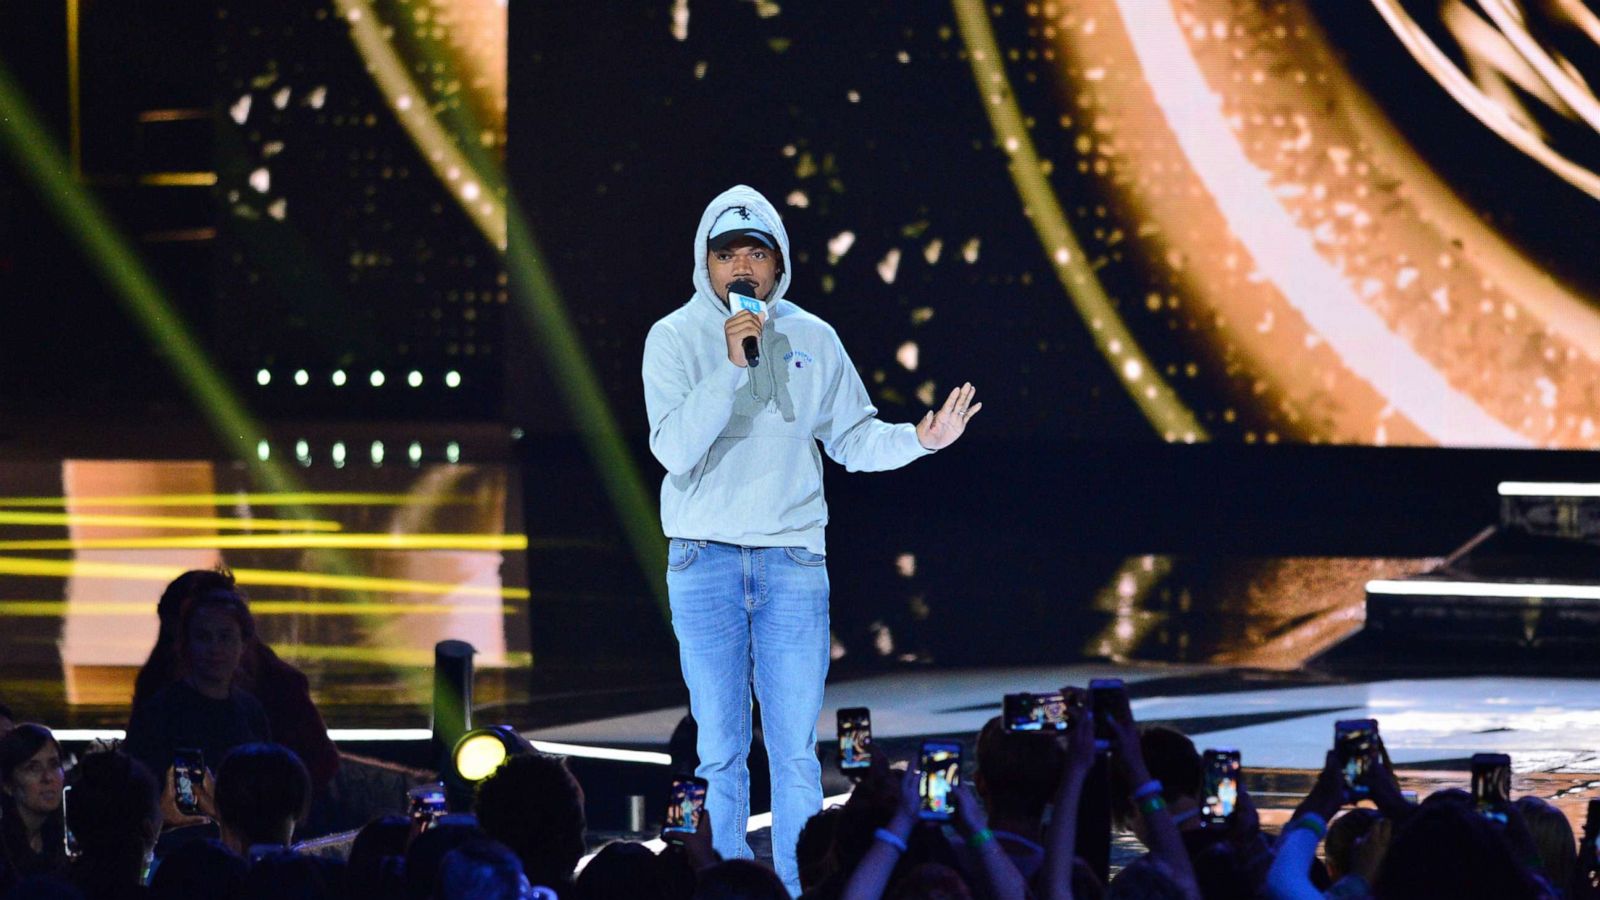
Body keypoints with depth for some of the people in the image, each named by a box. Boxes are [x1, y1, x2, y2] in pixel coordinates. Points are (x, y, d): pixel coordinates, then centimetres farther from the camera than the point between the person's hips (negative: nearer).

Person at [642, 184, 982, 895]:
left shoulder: (811, 338, 7)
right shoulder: (675, 338, -2)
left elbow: (854, 439, 12)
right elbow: (673, 449, -15)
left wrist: (920, 438, -5)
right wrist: (730, 367, -23)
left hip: (794, 561, 2)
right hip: (705, 560, -2)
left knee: (796, 752, 1)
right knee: (720, 751, 2)